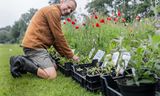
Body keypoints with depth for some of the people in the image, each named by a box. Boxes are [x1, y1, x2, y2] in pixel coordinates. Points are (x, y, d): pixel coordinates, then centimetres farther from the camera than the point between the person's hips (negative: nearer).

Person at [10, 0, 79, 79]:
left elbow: (55, 39, 18)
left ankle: (25, 60, 7)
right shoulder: (53, 10, -11)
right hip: (34, 45, -11)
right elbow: (59, 37, -13)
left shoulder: (54, 12, 21)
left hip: (36, 45, 11)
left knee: (54, 66, 14)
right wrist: (71, 55, -4)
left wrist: (65, 55, 11)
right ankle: (19, 62, -10)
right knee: (51, 75, -17)